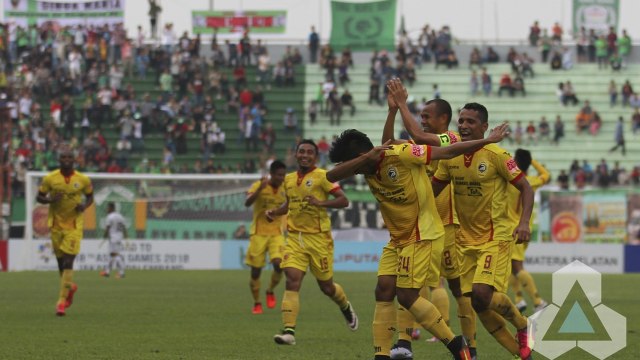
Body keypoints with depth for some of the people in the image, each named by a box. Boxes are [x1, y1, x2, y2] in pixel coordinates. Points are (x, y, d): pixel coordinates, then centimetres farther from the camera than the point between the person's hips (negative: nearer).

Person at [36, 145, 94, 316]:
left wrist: (85, 205, -10)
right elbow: (39, 197, 5)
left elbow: (90, 196, 12)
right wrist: (49, 200, -17)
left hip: (74, 226, -2)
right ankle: (70, 287, 41)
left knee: (68, 262, -13)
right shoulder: (50, 178, -3)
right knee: (61, 261, 10)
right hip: (56, 224, 2)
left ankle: (62, 301, -12)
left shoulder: (83, 180, -3)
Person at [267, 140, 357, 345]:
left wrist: (321, 203, -26)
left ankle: (345, 307, 43)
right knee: (292, 280, -15)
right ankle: (289, 331, -19)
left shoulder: (322, 176, -7)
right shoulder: (289, 179, 10)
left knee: (326, 286, 9)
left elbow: (344, 201, -12)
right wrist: (274, 212, 9)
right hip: (295, 238, 3)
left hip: (319, 238, -3)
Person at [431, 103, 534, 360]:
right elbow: (432, 190, 13)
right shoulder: (450, 156, 2)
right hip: (466, 240, 6)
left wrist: (524, 223, -22)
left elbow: (525, 188, -8)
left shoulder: (496, 155, -13)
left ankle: (523, 326, 7)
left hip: (496, 237, -6)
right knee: (477, 304, 1)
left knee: (482, 294, -22)